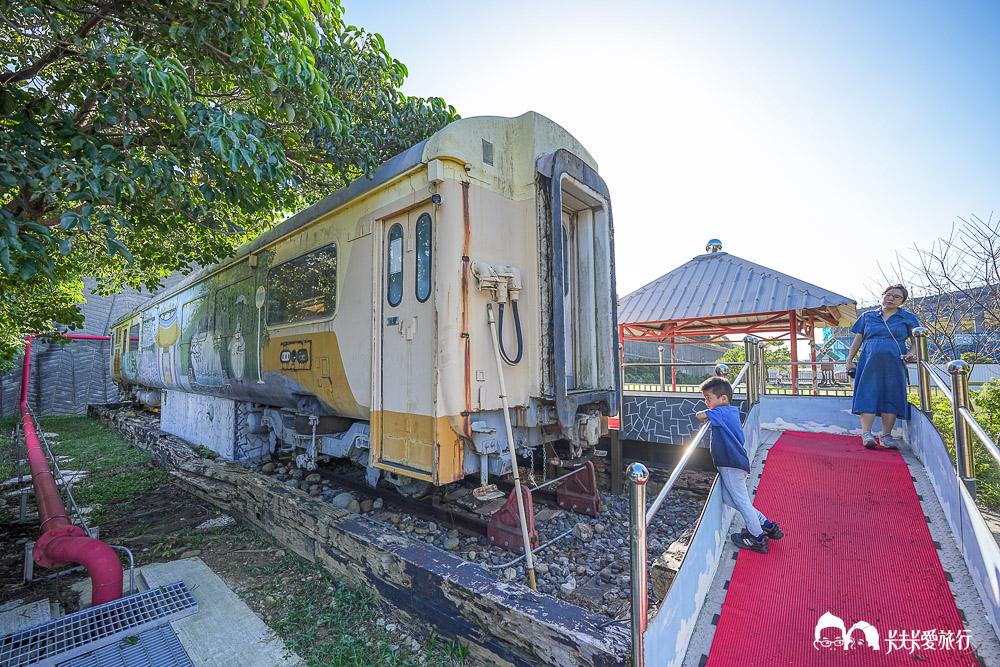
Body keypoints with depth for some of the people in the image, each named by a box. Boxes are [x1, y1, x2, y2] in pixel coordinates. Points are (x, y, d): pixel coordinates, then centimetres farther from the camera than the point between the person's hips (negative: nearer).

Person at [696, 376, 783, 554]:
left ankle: (757, 538, 18)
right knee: (728, 498, 14)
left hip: (732, 464, -10)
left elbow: (699, 415, -26)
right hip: (738, 461, 10)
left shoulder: (721, 412, -16)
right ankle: (766, 524, 24)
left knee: (741, 500, 3)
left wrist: (704, 415, -3)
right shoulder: (732, 411, 13)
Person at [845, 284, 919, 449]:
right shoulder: (867, 317, 15)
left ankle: (886, 435, 1)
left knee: (891, 396, -3)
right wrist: (849, 361, 9)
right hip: (870, 362, 0)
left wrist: (912, 354, -12)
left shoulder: (908, 318, 14)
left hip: (894, 363, 1)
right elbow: (858, 340, 14)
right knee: (868, 394, -11)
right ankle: (866, 433, -14)